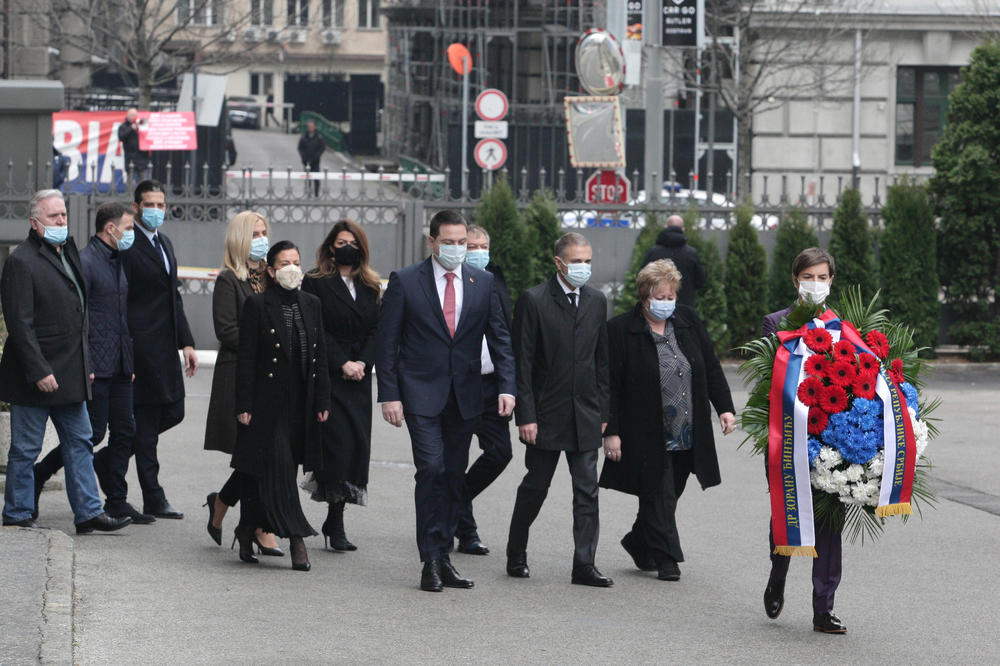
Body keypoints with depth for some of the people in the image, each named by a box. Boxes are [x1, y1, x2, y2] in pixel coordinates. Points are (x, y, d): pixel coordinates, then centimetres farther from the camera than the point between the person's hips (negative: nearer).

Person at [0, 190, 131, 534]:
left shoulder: (68, 252, 13)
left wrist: (86, 364, 18)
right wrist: (39, 372, -21)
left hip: (69, 373, 9)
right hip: (36, 375, -9)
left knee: (80, 442, 9)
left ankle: (88, 512, 12)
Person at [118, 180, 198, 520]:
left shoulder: (165, 243, 18)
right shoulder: (128, 246, -10)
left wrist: (186, 342, 15)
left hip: (166, 348, 9)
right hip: (142, 348, -9)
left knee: (173, 412, 8)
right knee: (147, 420, -4)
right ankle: (153, 499, 2)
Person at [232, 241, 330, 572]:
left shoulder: (311, 304, 11)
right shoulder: (257, 304, -4)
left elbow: (320, 355, 13)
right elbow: (246, 358, -5)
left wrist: (322, 400, 8)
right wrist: (244, 405, -10)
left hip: (301, 405, 5)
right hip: (268, 404, -5)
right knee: (278, 467, -10)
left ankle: (248, 533, 18)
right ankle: (297, 540, -12)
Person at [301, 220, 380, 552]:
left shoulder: (370, 287, 16)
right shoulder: (315, 283, 1)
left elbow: (376, 330, 10)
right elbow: (316, 332, -6)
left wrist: (363, 363, -6)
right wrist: (342, 364, -13)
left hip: (358, 378, 5)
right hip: (327, 376, -5)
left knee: (357, 443, -2)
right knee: (338, 441, -13)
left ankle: (334, 520, 4)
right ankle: (336, 523, -7)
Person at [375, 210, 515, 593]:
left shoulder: (483, 283, 8)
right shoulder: (405, 282, -1)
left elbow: (499, 338, 8)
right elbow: (387, 342, -1)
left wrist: (507, 386, -6)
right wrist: (389, 395, -9)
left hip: (464, 396, 4)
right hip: (421, 395, -4)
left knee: (455, 476, 7)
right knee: (431, 469, -14)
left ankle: (443, 558, 14)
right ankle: (430, 562, -10)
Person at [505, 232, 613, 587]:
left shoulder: (596, 301, 9)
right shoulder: (534, 300, -7)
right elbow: (522, 362, -9)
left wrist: (602, 411, 10)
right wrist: (525, 415, -13)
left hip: (585, 415, 4)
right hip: (546, 413, -4)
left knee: (587, 491, -1)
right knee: (535, 487, 6)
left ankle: (584, 565, 0)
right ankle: (516, 555, 22)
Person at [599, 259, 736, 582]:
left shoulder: (689, 320, 7)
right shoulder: (621, 330, -8)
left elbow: (712, 367, 12)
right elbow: (610, 386, -8)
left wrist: (725, 408, 3)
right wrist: (610, 432, -12)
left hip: (688, 435, 5)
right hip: (648, 439, -5)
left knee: (669, 494, 12)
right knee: (658, 495, -3)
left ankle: (639, 544, 31)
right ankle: (666, 558, 5)